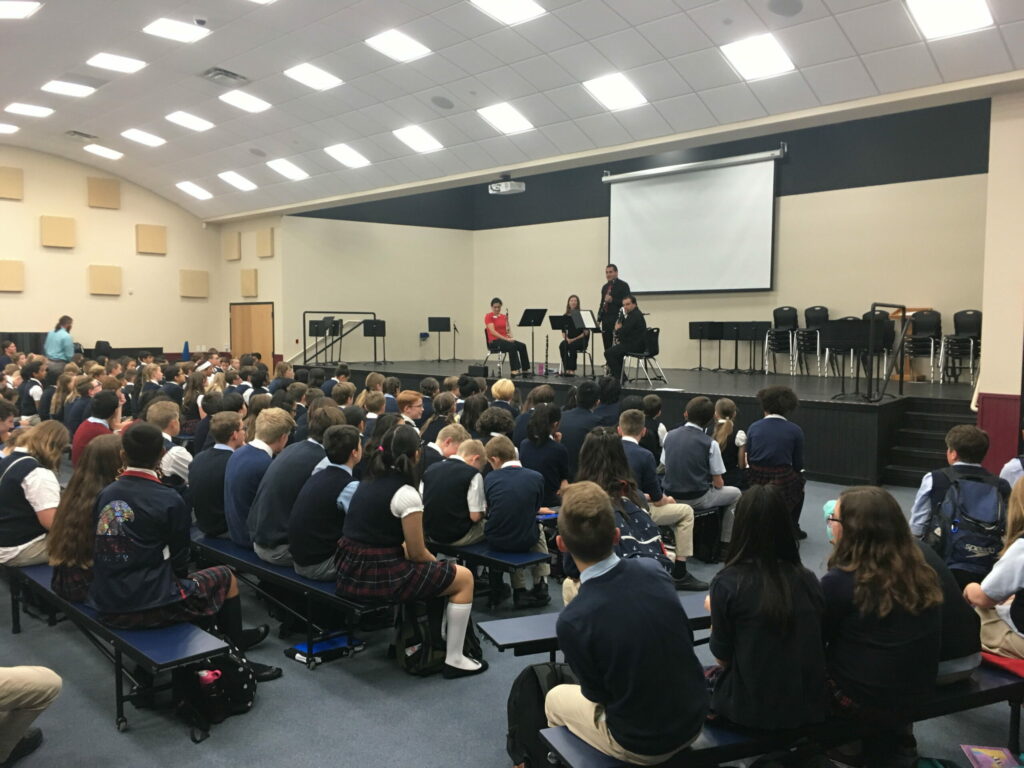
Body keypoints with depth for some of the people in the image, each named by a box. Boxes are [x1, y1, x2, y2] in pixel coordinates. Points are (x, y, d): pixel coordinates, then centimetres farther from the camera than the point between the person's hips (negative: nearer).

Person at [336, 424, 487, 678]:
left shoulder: (367, 481, 8)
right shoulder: (406, 494, -16)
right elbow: (417, 553, -9)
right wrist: (438, 564, 13)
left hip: (350, 572, 8)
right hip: (379, 577, -8)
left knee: (428, 568, 33)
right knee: (464, 578, 8)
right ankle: (454, 660, 11)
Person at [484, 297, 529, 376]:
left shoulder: (504, 317, 16)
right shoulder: (488, 316, -5)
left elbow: (507, 329, 12)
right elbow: (492, 331, -15)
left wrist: (510, 336, -12)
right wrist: (505, 338, -22)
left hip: (505, 340, 6)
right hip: (494, 342, -6)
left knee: (522, 346, -18)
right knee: (512, 346, -34)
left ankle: (525, 369, -21)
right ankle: (514, 370, -38)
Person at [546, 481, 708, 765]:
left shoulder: (572, 620, -27)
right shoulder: (652, 570, -15)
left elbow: (597, 693, -10)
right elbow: (686, 638, 2)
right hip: (693, 720, 4)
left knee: (555, 699, 23)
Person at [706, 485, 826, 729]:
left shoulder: (727, 582, -19)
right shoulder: (808, 580, -6)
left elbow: (722, 657, -8)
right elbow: (813, 648, 8)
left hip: (753, 710, -4)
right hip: (810, 706, 4)